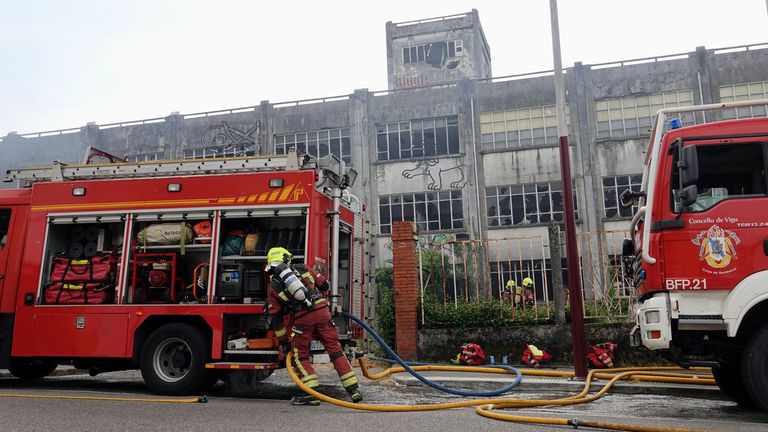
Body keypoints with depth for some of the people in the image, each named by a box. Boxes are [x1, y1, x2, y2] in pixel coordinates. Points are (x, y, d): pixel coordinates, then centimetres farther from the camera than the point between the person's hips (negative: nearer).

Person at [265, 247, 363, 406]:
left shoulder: (273, 287, 11)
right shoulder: (303, 269, 13)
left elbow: (276, 319, 11)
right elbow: (325, 286, 19)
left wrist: (282, 341, 19)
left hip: (302, 319, -2)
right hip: (322, 311, 2)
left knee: (300, 356, 15)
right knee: (335, 349, 8)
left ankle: (311, 393, 7)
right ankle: (353, 389, 6)